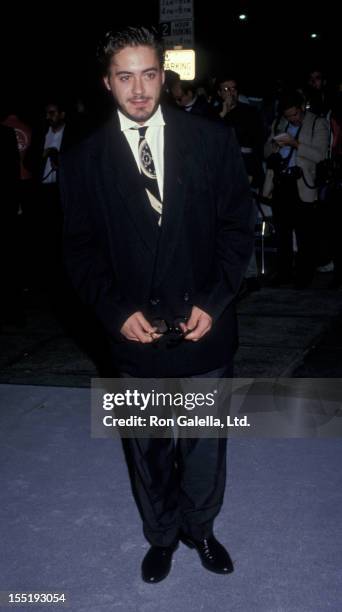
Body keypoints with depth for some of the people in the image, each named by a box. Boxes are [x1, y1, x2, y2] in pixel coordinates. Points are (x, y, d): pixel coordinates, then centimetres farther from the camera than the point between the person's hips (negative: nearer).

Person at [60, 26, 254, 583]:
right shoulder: (86, 160, -4)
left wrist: (213, 302, -12)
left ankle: (200, 527, 43)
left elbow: (237, 227, -2)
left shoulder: (212, 141, -4)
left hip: (204, 328, 0)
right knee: (148, 451, 17)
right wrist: (118, 311, -13)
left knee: (205, 444, 17)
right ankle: (161, 535, 41)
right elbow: (81, 249, 0)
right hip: (136, 335, 0)